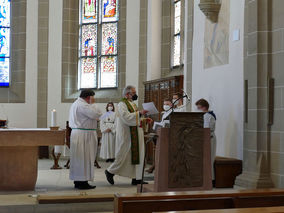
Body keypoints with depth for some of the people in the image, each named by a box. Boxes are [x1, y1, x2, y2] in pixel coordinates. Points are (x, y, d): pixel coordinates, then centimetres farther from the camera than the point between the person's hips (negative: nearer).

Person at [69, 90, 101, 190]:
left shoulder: (75, 104, 16)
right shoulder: (82, 105, -17)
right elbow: (96, 114, -22)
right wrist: (91, 103, -10)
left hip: (76, 132, 11)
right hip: (83, 135, -11)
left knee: (78, 159, 13)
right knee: (84, 159, -6)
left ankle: (77, 181, 18)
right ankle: (83, 182, -3)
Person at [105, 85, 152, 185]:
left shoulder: (133, 104, 17)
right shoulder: (122, 105, -11)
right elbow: (127, 117, -25)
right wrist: (140, 113, -26)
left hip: (135, 135, 9)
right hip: (126, 135, -9)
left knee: (137, 156, 5)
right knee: (123, 156, -2)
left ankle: (136, 178, 9)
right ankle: (110, 171, 17)